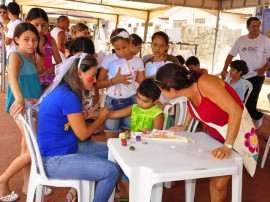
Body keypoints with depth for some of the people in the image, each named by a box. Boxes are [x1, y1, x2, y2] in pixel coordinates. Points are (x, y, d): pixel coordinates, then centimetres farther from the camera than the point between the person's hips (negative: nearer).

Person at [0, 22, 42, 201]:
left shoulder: (31, 56, 10)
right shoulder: (15, 56, -16)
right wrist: (19, 99, -52)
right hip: (23, 106, -9)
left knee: (29, 146, 15)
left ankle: (28, 183, 29)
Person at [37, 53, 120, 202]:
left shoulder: (63, 91, 7)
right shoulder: (68, 97, -23)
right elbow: (83, 134, -16)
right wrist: (101, 117, -3)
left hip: (66, 148, 10)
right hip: (54, 160, -10)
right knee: (112, 171, -16)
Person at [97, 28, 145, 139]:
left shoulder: (138, 61, 0)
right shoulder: (108, 59, -2)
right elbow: (99, 84, -1)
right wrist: (115, 80, -16)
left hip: (131, 101, 0)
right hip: (112, 102, 0)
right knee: (111, 140, 2)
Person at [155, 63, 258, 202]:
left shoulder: (205, 83, -31)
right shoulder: (189, 86, -9)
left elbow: (236, 111, -34)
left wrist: (227, 146, -37)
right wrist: (184, 126, 11)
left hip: (237, 133, -7)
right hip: (215, 134, 7)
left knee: (220, 183, -3)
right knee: (213, 177, 11)